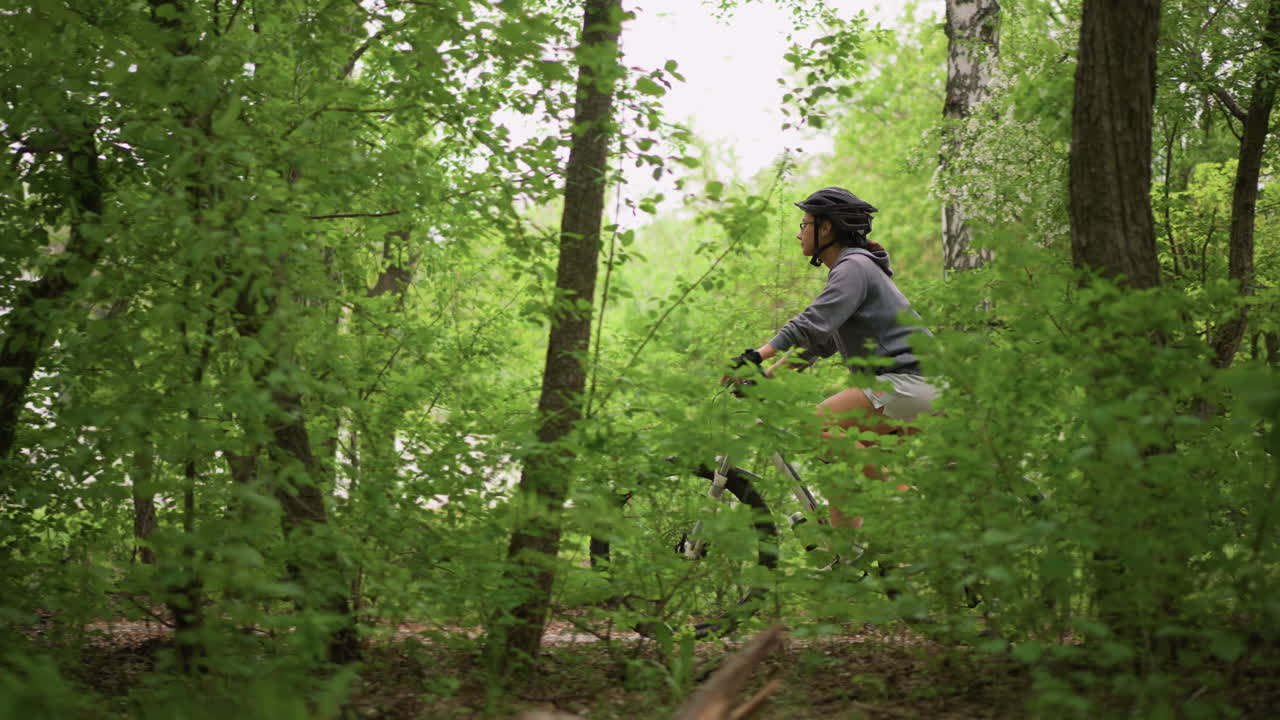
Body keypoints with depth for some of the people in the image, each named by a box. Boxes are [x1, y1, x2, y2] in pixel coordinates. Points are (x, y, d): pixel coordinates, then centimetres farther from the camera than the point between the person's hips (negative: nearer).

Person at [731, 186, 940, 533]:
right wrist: (765, 376, 18)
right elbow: (819, 343, 25)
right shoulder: (847, 269, 23)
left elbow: (813, 323, -23)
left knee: (819, 424, -22)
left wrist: (757, 355, -28)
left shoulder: (855, 266, -9)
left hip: (908, 383, -11)